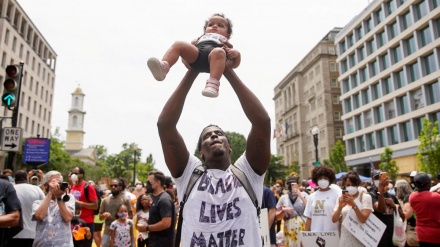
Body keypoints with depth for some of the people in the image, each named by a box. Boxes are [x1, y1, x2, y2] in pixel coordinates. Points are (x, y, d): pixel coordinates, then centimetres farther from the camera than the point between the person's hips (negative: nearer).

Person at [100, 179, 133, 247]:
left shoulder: (125, 200, -1)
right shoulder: (105, 200, 8)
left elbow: (130, 215, 1)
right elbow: (100, 217, 12)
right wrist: (104, 215, -10)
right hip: (107, 232, 3)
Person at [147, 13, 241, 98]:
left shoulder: (226, 45, 40)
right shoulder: (200, 39, 47)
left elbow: (234, 65, 25)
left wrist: (236, 54, 5)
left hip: (211, 61, -2)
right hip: (196, 55, 3)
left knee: (219, 52, -37)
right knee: (178, 44, -21)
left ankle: (213, 84, -53)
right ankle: (164, 67, -43)